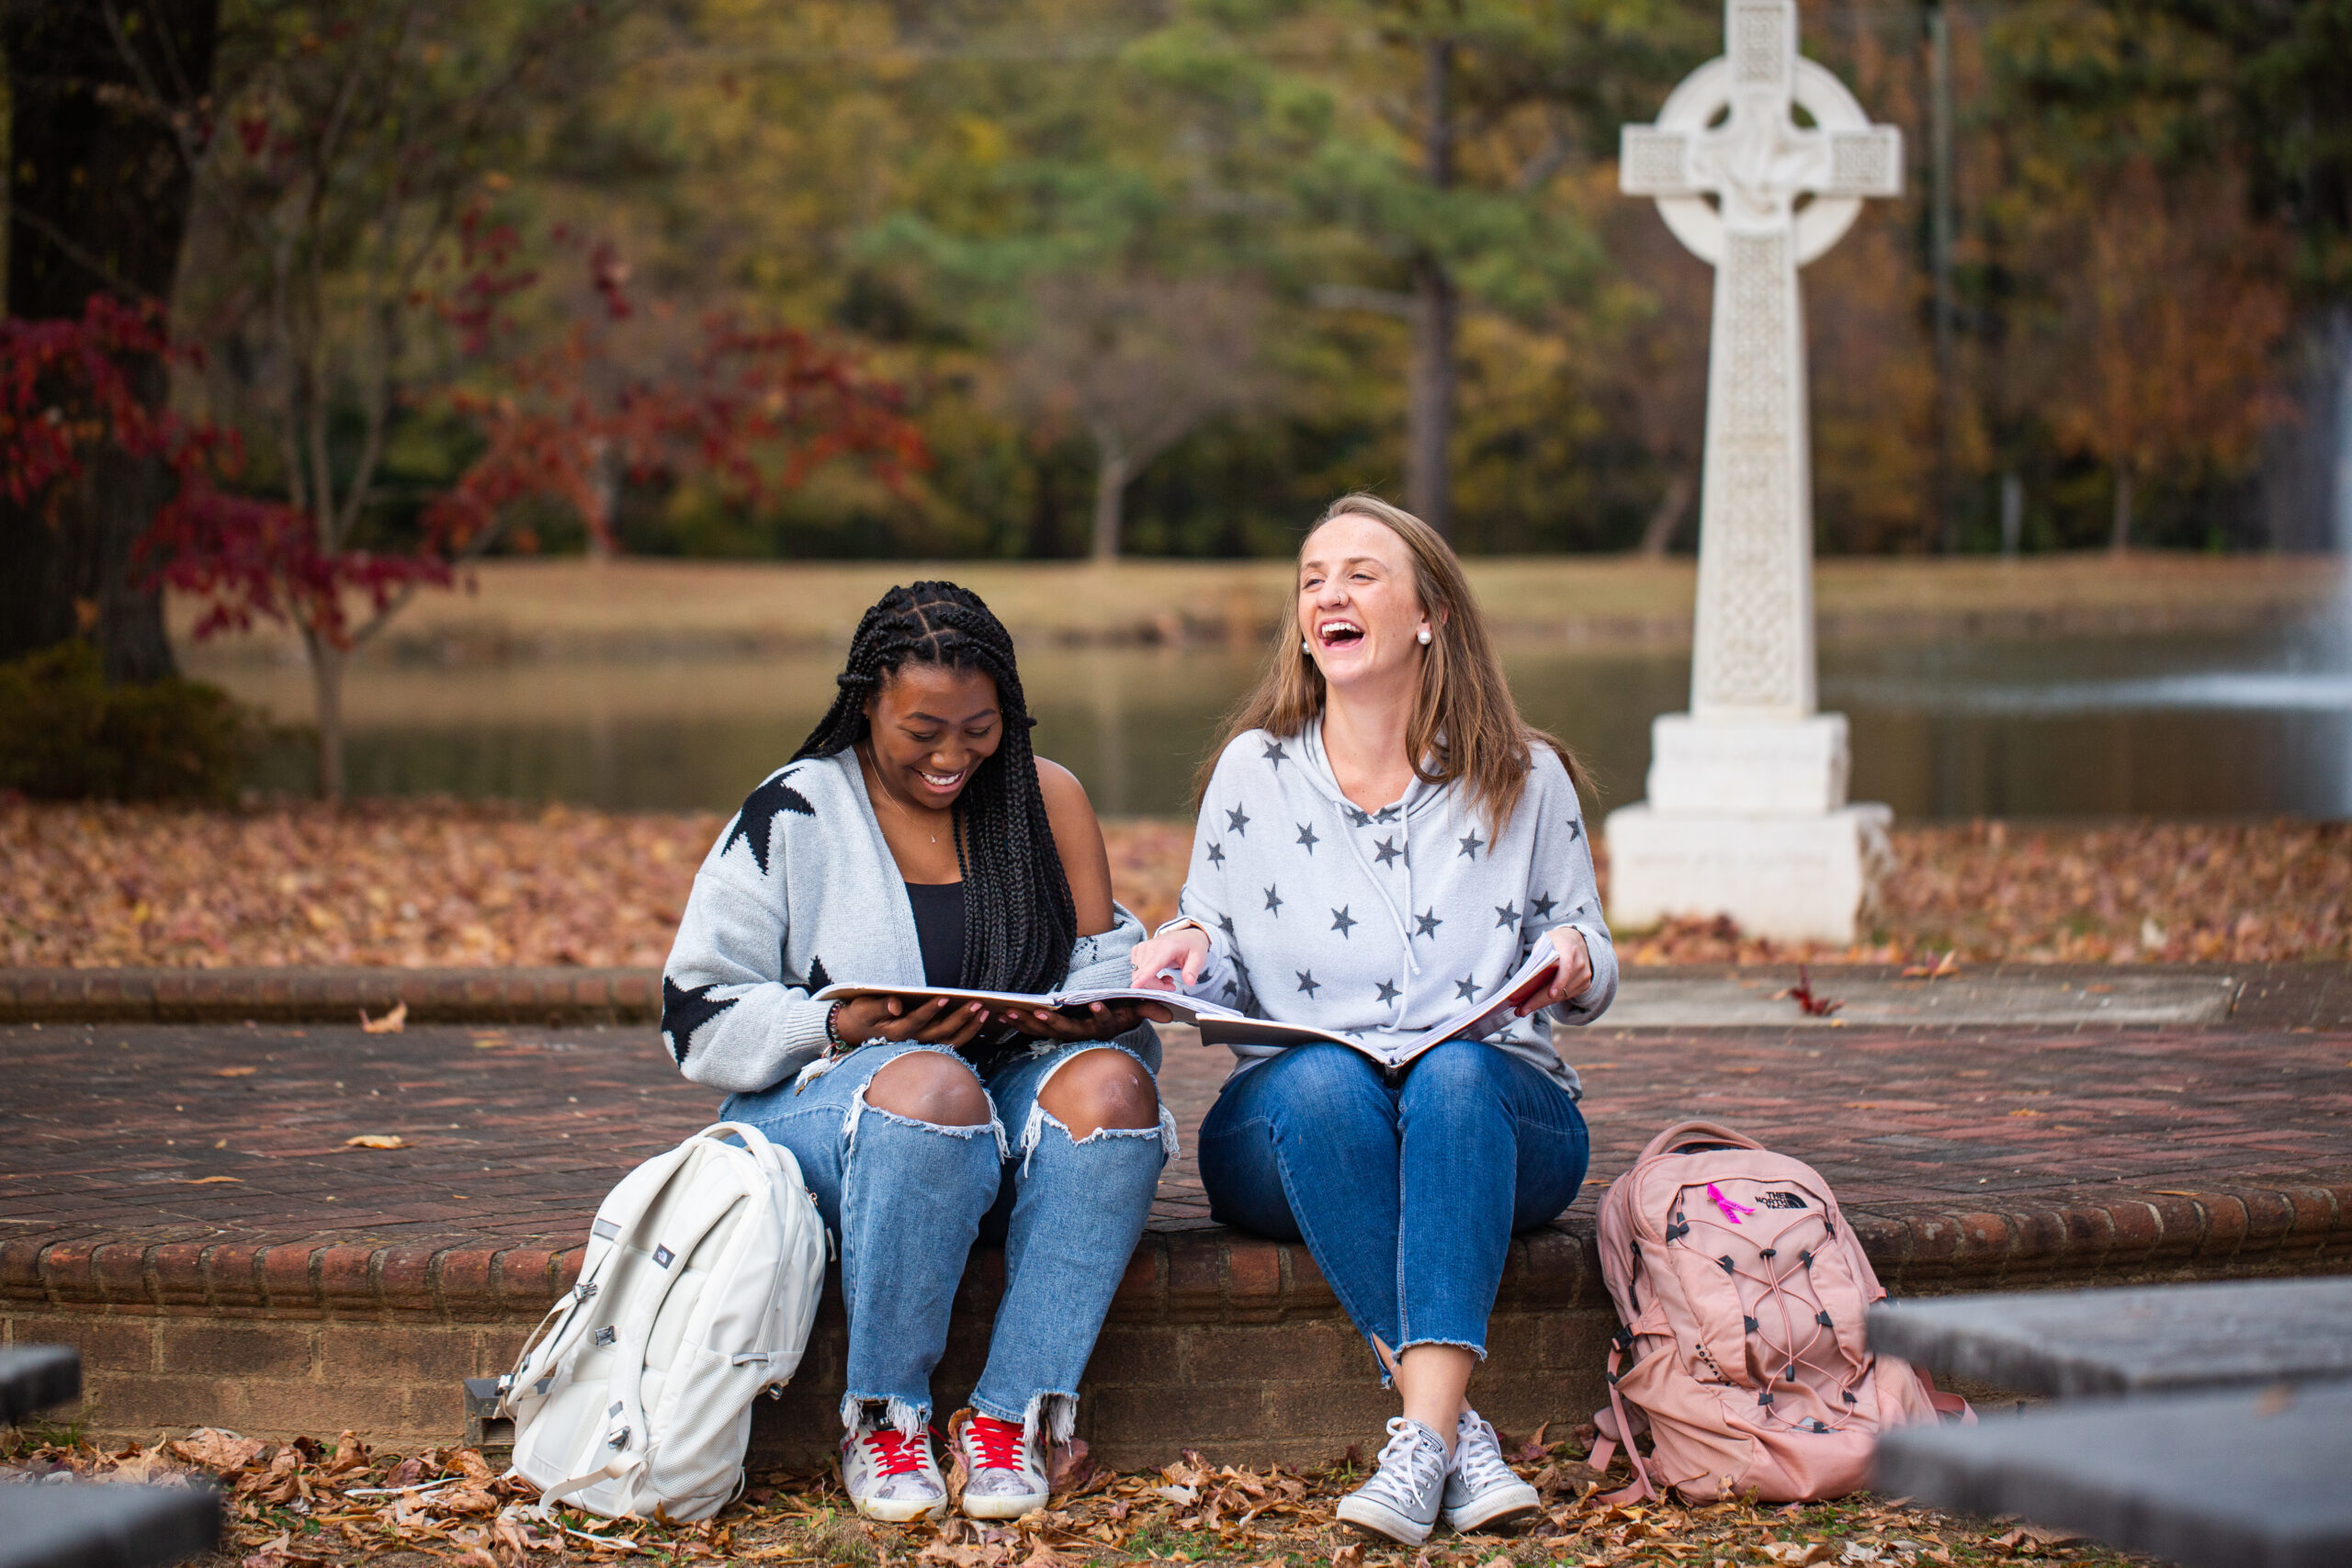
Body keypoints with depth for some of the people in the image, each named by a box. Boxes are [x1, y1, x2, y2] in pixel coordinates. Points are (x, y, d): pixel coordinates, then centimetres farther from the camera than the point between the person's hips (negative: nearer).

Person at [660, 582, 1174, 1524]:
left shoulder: (1047, 798, 8)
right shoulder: (793, 816, 0)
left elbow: (1108, 966, 12)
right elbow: (699, 1020, -3)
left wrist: (1102, 1006, -13)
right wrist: (846, 1027, -20)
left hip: (1014, 1104, 3)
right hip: (827, 1098, -3)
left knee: (1112, 1082, -31)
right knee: (933, 1086, -38)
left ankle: (1013, 1415, -27)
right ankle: (882, 1417, -23)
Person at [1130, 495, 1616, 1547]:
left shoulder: (1526, 780, 8)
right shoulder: (1253, 771, 8)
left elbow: (1587, 973, 14)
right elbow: (1223, 979, 14)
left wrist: (1575, 961, -10)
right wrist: (1186, 946, -10)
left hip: (1493, 1113, 0)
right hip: (1295, 1130, 0)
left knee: (1453, 1073, -36)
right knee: (1324, 1081, -35)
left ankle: (1423, 1437, -45)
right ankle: (1460, 1428, -38)